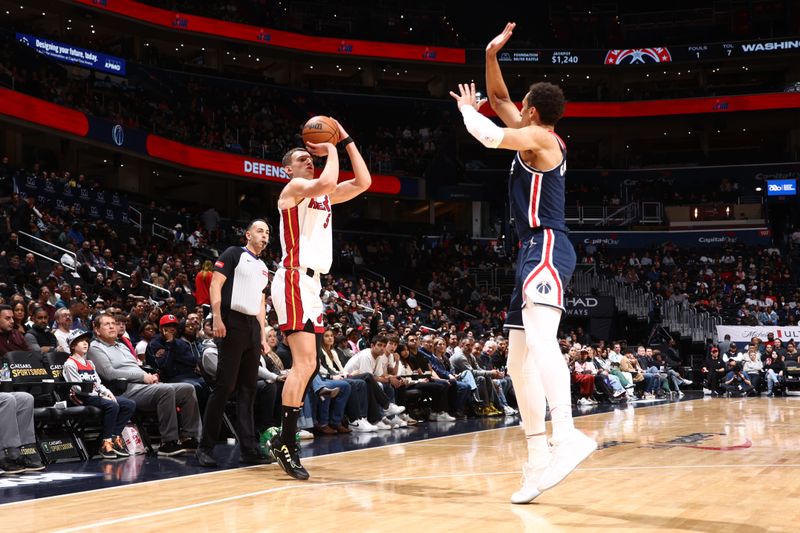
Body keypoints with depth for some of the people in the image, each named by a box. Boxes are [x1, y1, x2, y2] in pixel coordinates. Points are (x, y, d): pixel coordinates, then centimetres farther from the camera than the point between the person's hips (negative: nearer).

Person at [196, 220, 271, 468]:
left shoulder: (263, 267, 22)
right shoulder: (234, 254, 1)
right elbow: (215, 285, -8)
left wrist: (263, 336, 17)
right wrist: (217, 318, -19)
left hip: (253, 327, 8)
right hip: (232, 322, -8)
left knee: (248, 389, 6)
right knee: (225, 386, -9)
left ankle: (248, 448, 7)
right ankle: (205, 447, -3)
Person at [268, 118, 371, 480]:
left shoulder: (324, 196, 21)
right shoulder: (294, 188, -4)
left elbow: (363, 183, 15)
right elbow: (327, 182, -25)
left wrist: (346, 140, 13)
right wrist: (331, 150, -8)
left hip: (311, 283, 10)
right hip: (294, 280, -10)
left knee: (306, 366, 10)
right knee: (305, 364, -17)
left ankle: (283, 439, 15)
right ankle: (286, 442, -16)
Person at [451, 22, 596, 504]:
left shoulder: (539, 137, -5)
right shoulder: (537, 137, 21)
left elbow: (492, 136, -21)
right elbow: (499, 98, 31)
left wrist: (466, 109, -1)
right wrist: (492, 56, 20)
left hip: (547, 248, -10)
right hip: (534, 251, 10)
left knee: (539, 338, -32)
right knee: (518, 360, 7)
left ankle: (567, 436, -48)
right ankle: (538, 459, 7)